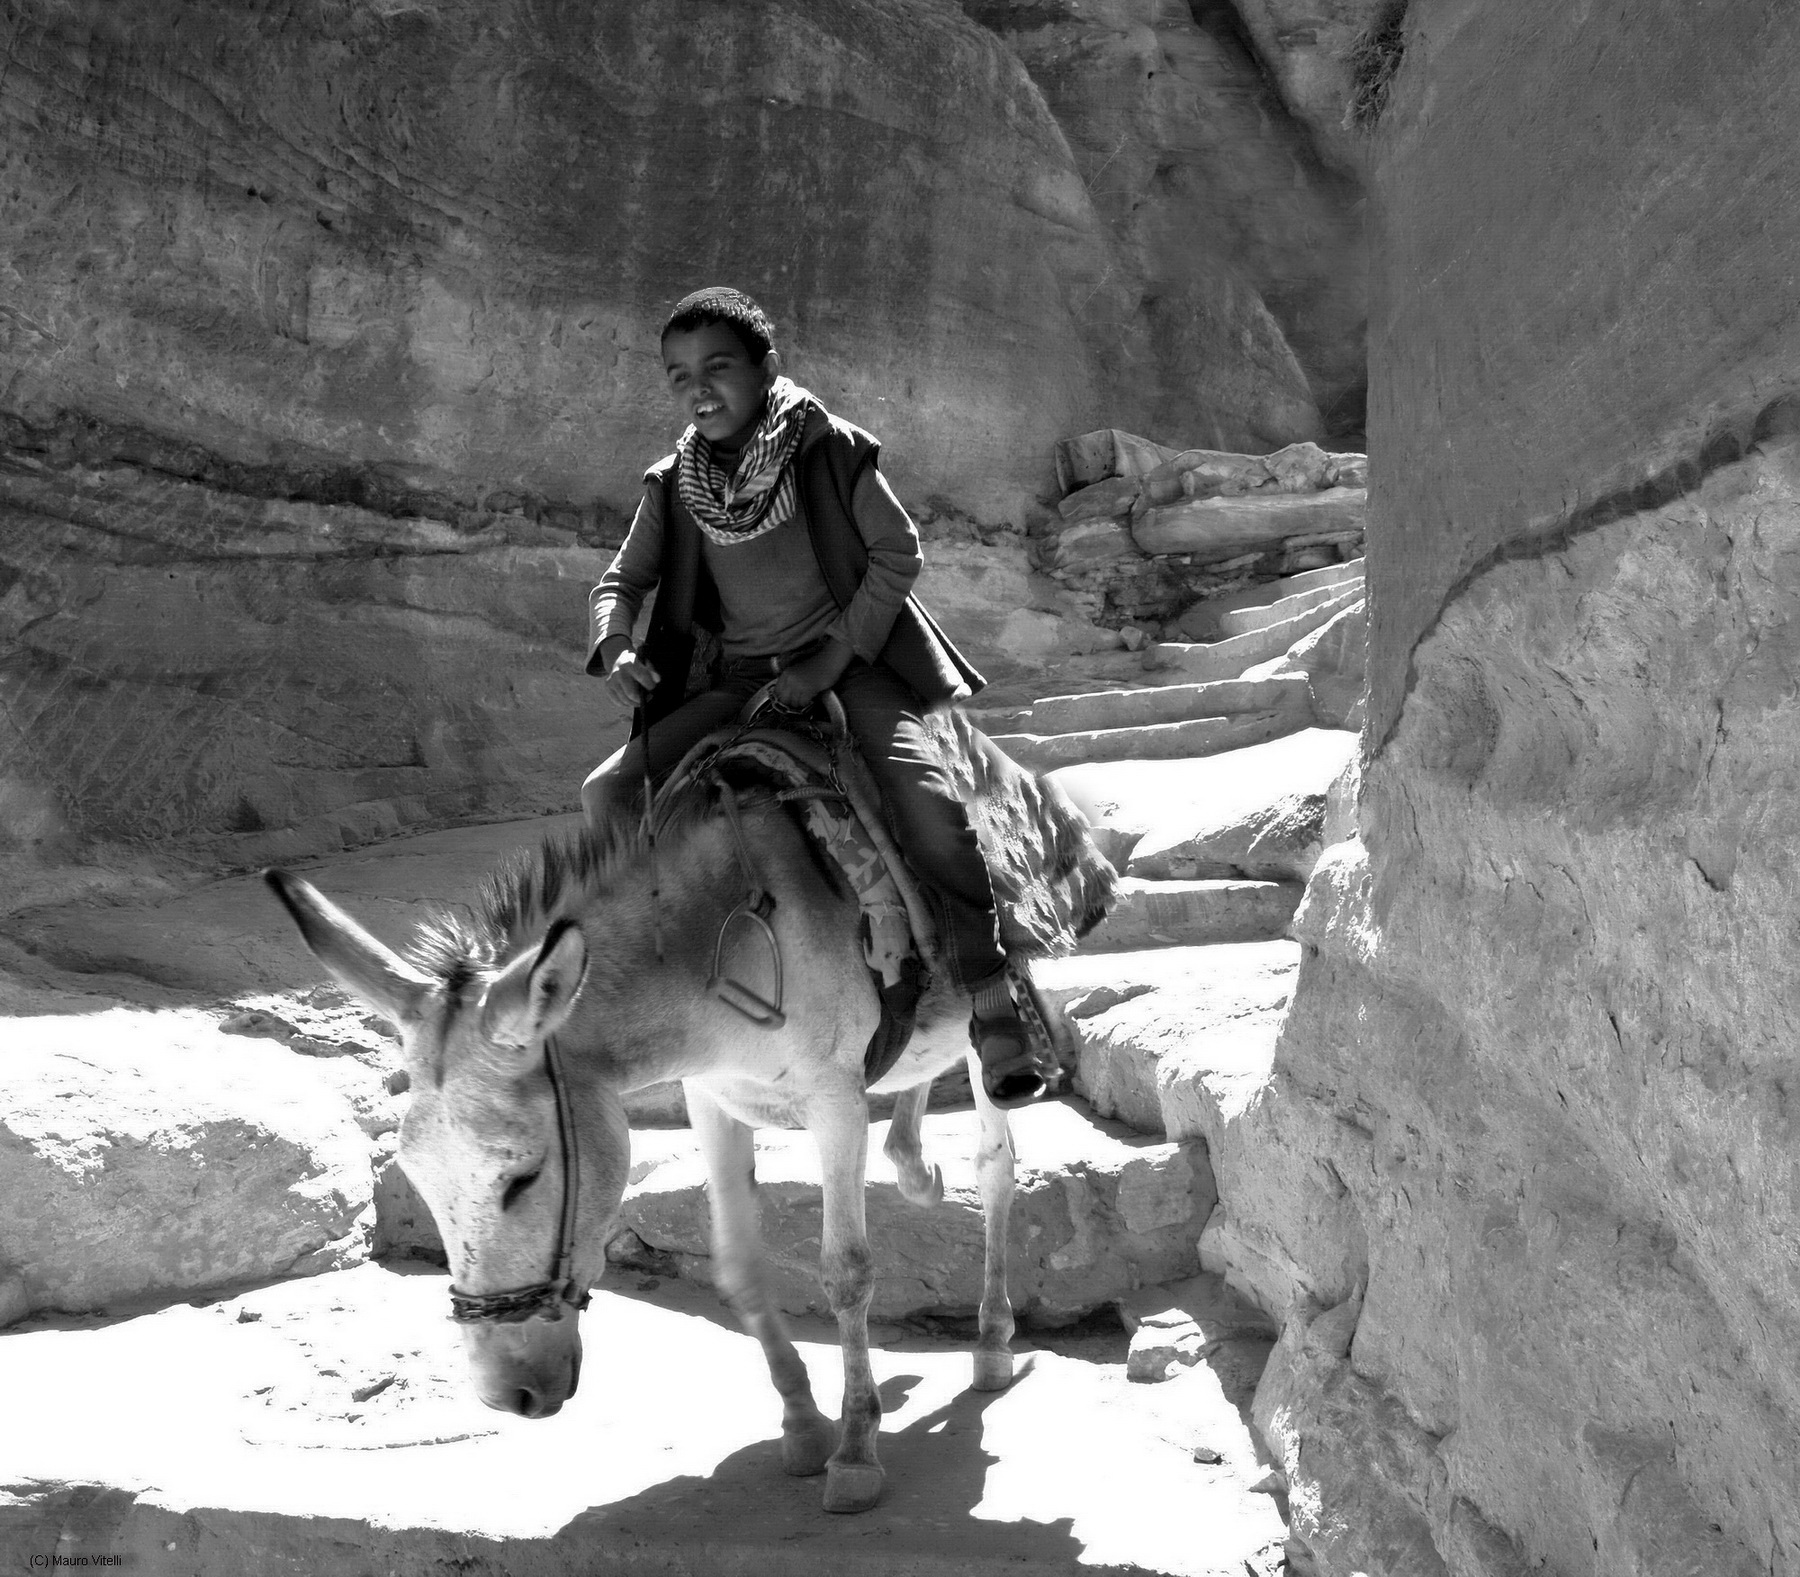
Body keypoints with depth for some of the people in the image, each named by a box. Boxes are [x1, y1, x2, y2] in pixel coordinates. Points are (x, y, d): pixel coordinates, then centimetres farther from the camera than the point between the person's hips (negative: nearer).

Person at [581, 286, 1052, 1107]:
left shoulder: (830, 449, -8)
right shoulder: (673, 487, 2)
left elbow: (896, 555, -5)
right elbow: (621, 581, 11)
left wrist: (830, 660, -13)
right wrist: (615, 647, -12)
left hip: (848, 656, -4)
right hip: (739, 676, 4)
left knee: (928, 797, -28)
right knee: (607, 791, -7)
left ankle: (993, 1007, -18)